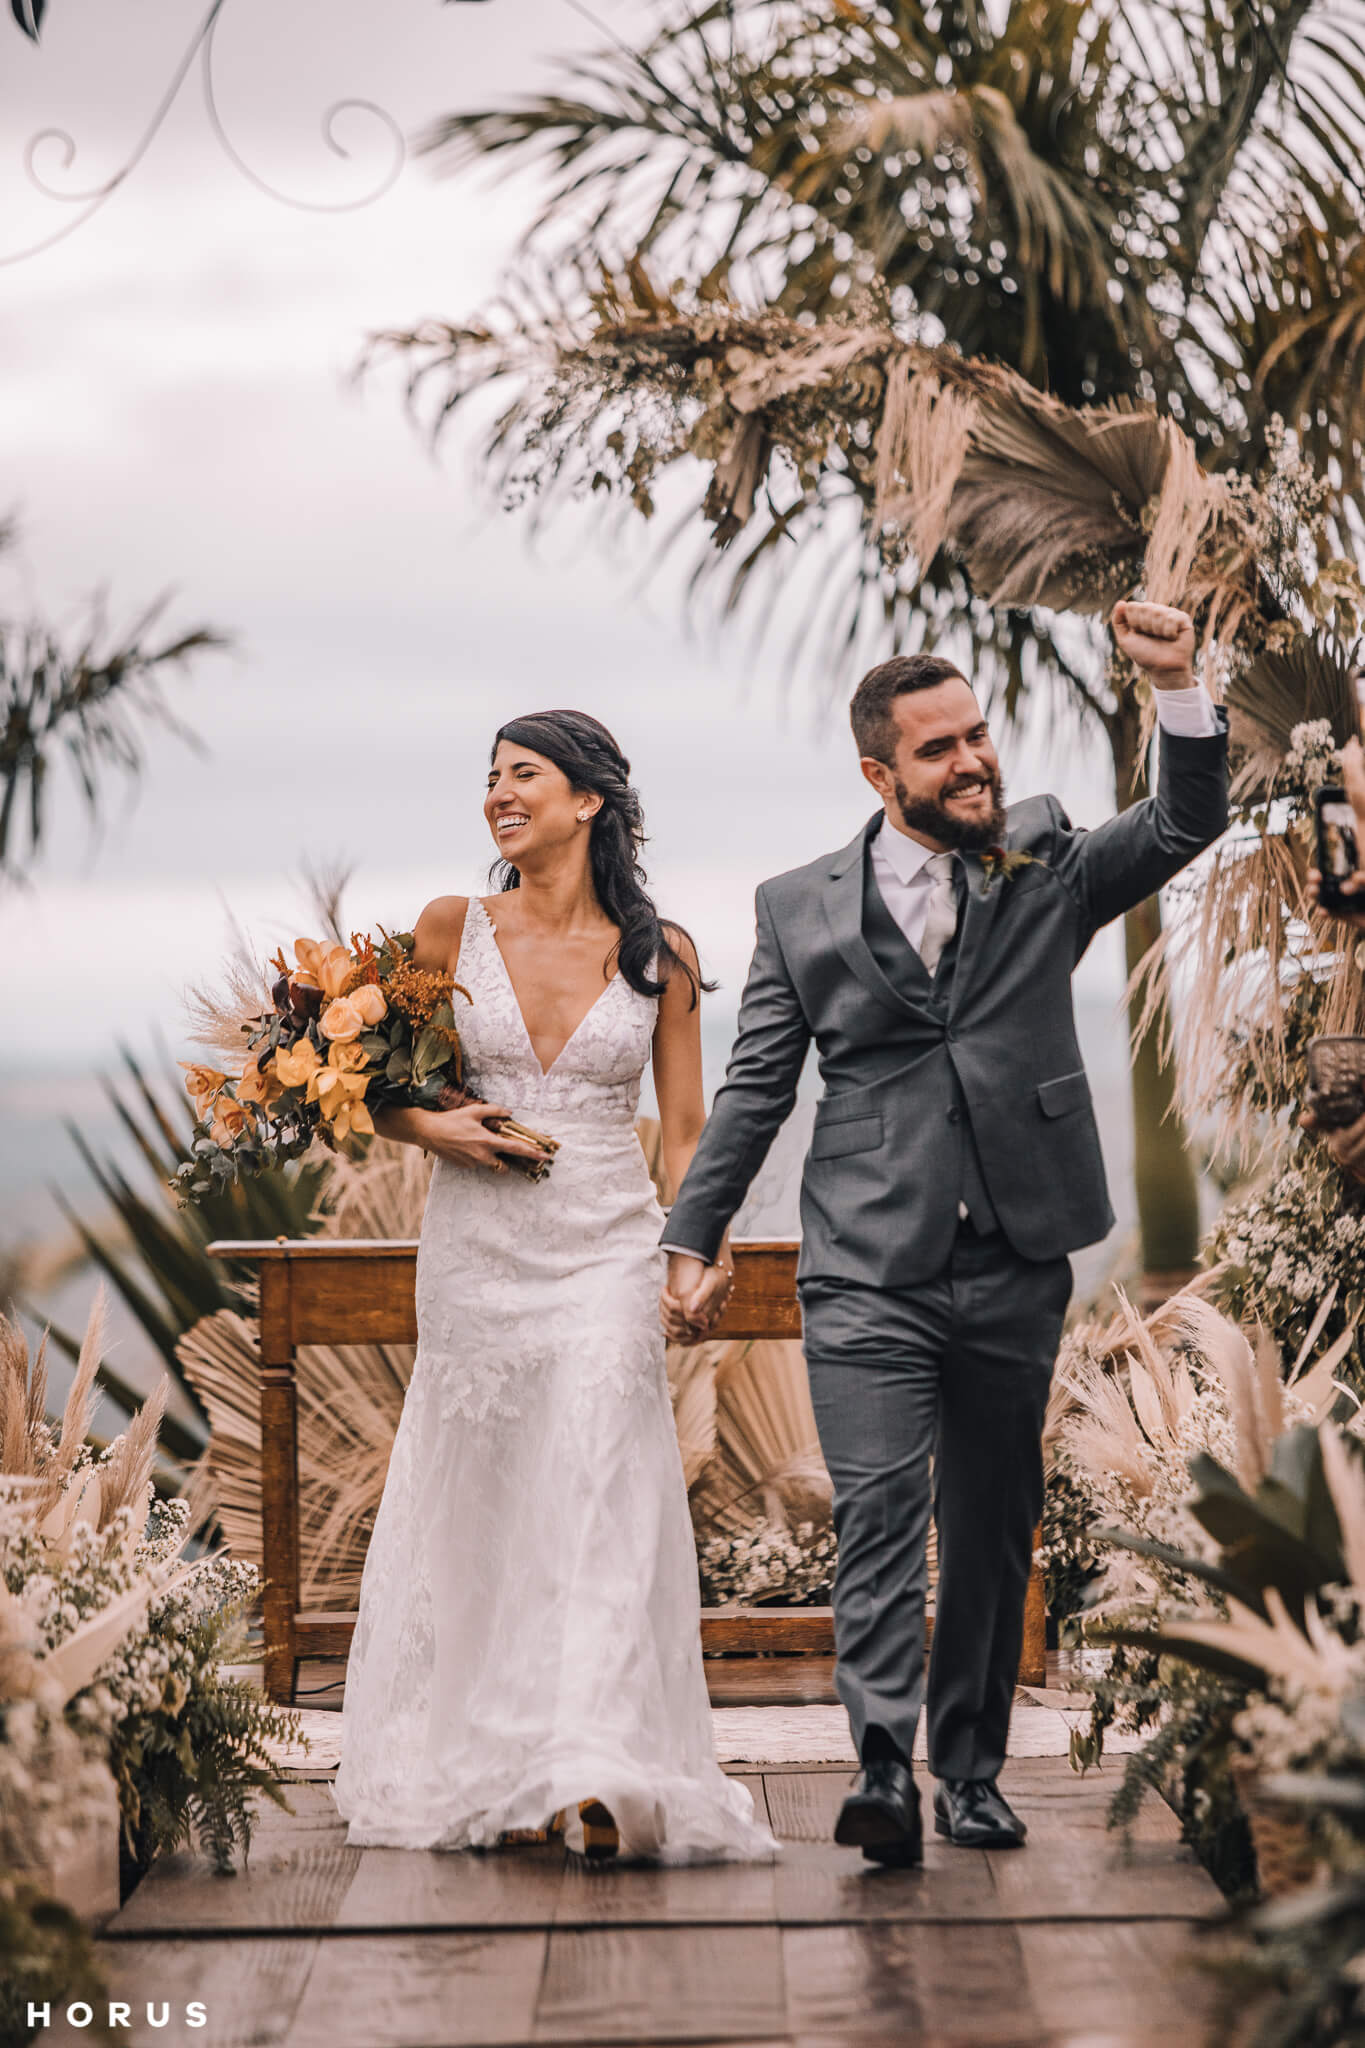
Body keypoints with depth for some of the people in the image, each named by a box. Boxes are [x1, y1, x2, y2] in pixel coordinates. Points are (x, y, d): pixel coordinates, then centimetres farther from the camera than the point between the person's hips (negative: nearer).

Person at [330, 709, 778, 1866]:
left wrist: (708, 1241, -11)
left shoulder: (658, 953, 3)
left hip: (605, 1252, -1)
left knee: (596, 1487, -13)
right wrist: (433, 1126, -9)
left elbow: (684, 1130, 6)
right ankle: (466, 1769, 20)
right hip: (476, 1249, 2)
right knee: (476, 1498, 7)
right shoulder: (452, 931, 4)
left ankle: (597, 1779, -20)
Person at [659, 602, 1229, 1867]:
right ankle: (884, 1771, -21)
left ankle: (972, 1772, 21)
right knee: (879, 1516, -14)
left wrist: (1178, 686, -20)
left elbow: (1186, 825, -5)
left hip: (1014, 1273, 2)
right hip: (869, 1273, -2)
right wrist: (692, 1238, 5)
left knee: (995, 1531, 10)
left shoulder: (1046, 869, 8)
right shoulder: (802, 909, 6)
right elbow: (754, 1089, 9)